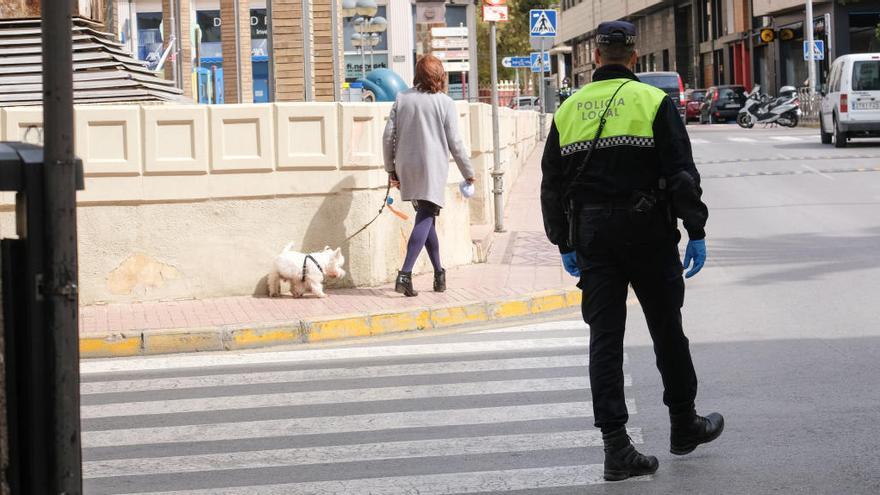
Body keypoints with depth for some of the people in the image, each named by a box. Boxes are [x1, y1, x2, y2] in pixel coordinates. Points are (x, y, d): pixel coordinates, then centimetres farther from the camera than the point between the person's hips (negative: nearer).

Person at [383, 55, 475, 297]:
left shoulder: (402, 98, 5)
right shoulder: (445, 103, -4)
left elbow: (388, 136, 4)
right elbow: (454, 142, -3)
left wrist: (391, 168, 14)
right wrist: (468, 172, 8)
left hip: (407, 167, 4)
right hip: (433, 167, -4)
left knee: (427, 218, 16)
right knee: (425, 219, -7)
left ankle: (439, 273, 22)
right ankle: (405, 274, -22)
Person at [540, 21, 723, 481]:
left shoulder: (568, 110, 8)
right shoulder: (653, 101, -4)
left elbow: (552, 185, 11)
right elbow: (681, 172, -9)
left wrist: (565, 244, 19)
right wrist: (696, 232, -5)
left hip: (591, 235, 3)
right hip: (647, 233, -3)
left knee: (604, 337, 3)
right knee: (666, 329, 12)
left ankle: (616, 447, -3)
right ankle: (684, 425, 26)